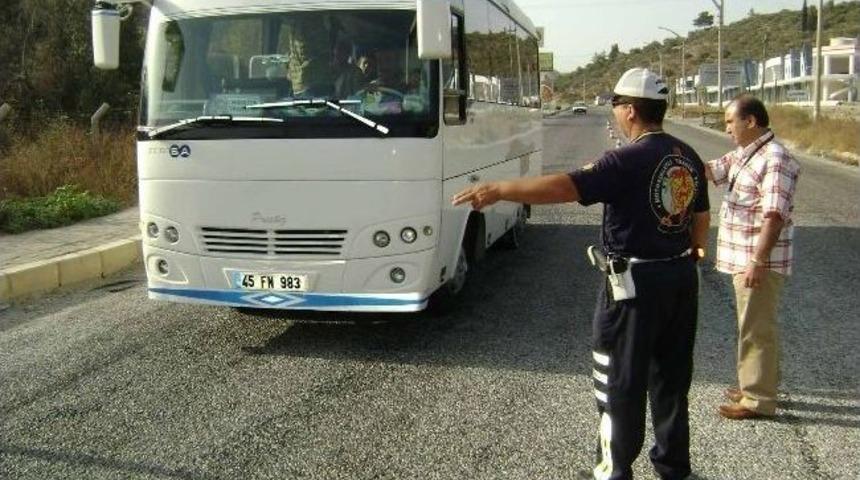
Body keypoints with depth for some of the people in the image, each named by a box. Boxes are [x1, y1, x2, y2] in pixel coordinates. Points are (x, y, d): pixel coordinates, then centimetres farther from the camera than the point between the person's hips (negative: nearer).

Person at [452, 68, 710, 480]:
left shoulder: (629, 160, -20)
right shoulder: (689, 158, 4)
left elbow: (564, 186, -31)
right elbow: (701, 218, 15)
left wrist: (497, 190, -32)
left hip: (636, 282, -8)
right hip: (681, 276, 8)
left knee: (621, 384, 6)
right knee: (671, 376, 19)